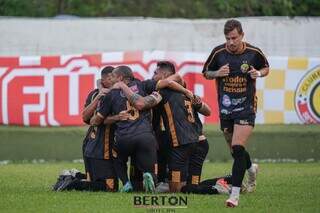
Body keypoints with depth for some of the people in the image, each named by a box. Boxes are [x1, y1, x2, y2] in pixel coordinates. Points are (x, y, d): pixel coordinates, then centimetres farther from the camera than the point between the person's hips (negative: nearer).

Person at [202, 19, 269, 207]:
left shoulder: (253, 52, -7)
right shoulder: (218, 52, -4)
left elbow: (266, 67, 12)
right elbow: (206, 73, 9)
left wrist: (259, 73, -12)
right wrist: (218, 73, -13)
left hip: (246, 107, -3)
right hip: (225, 107, 3)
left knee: (238, 148, -18)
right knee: (234, 149, 13)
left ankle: (235, 194, -19)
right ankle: (251, 169, 48)